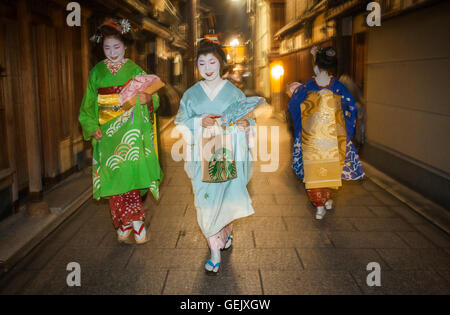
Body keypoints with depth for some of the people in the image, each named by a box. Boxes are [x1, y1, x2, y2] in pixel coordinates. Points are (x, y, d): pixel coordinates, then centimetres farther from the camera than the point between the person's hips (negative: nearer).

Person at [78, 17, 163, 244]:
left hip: (131, 134, -2)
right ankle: (132, 227, 12)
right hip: (107, 136, 2)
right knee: (114, 181, 1)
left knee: (129, 179, -9)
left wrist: (147, 99, -23)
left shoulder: (135, 70, 4)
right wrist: (92, 128, -1)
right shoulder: (97, 72, 10)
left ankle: (125, 229, 5)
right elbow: (88, 106, 13)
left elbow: (154, 100, 0)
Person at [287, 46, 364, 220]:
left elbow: (292, 106, 6)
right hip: (333, 137, 2)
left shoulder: (306, 88, -8)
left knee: (313, 168, 8)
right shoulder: (338, 87, -5)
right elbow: (351, 107, 4)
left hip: (312, 137, -2)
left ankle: (319, 206, 8)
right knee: (331, 167, 19)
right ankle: (327, 199, 31)